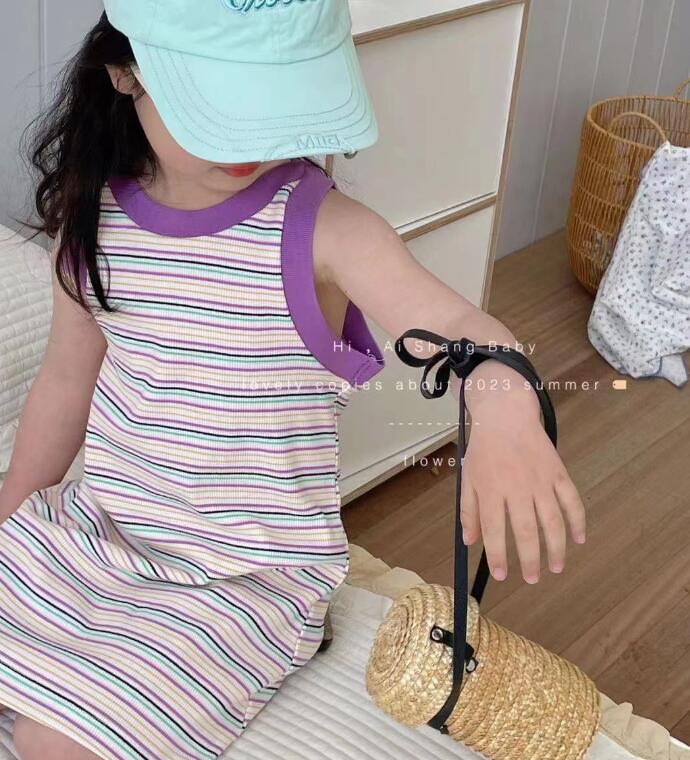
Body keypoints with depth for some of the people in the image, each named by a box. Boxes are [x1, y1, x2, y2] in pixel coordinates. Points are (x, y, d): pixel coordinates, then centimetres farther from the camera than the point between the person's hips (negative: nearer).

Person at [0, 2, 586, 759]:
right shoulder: (92, 211, -6)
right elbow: (68, 376, 7)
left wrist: (504, 410, -58)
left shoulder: (321, 228, -20)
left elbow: (451, 322, -35)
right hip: (98, 525, 5)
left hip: (250, 569, -5)